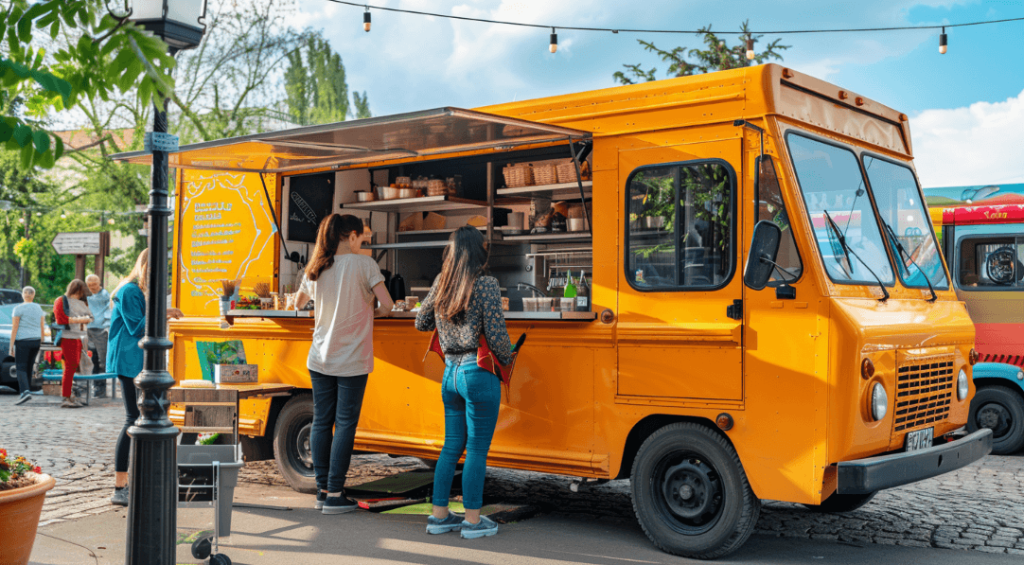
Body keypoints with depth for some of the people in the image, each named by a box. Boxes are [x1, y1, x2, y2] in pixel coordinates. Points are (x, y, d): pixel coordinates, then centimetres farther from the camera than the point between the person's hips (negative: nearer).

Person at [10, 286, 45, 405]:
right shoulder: (39, 309, 9)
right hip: (35, 340, 5)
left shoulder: (18, 309, -7)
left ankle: (26, 392, -24)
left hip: (22, 341, -5)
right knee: (29, 367, 14)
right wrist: (40, 343, 16)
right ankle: (27, 390, 17)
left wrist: (11, 345, -6)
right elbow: (42, 328, 10)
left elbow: (14, 328, -9)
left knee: (21, 367, -7)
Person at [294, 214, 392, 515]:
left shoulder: (317, 268, 6)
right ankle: (335, 495, 2)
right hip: (351, 360, -5)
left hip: (320, 358, 5)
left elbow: (298, 303, 21)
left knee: (321, 422, 10)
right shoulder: (364, 265, -8)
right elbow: (387, 305, -13)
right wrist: (370, 312, 8)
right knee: (345, 424, 0)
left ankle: (322, 489, 17)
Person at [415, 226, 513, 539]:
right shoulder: (486, 285, -14)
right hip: (479, 375, -6)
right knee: (477, 450, 2)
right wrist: (508, 360, 4)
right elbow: (496, 337, -15)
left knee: (452, 446, 16)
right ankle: (472, 520, 9)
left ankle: (439, 515, 22)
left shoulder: (440, 283, 5)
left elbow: (421, 323, 17)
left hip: (450, 374, 6)